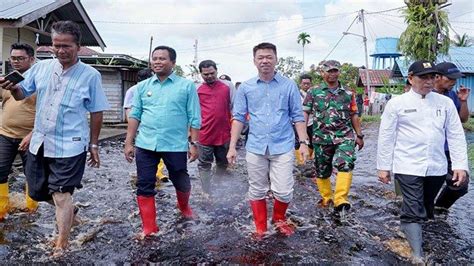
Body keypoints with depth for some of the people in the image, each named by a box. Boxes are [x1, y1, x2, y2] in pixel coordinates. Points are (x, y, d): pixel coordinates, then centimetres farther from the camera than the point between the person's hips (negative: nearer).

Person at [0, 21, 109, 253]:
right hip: (39, 143, 5)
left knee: (61, 196, -2)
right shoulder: (41, 67, 2)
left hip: (69, 146, -5)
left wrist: (94, 144, -1)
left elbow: (96, 112, -3)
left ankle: (61, 247, 12)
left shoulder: (90, 75, -8)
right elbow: (22, 93, 10)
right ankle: (67, 210, 46)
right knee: (37, 193, 17)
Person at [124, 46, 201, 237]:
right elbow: (134, 115, 10)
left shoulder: (186, 86, 0)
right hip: (145, 144, 3)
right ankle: (148, 228, 18)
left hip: (175, 145, -2)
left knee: (181, 182, 12)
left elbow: (194, 118, -1)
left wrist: (194, 143, -5)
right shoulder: (143, 86, 9)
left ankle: (184, 206, 44)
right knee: (144, 186, 4)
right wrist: (128, 142, 5)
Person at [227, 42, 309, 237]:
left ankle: (279, 220, 29)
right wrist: (232, 146, -1)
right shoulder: (245, 88, 4)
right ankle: (260, 228, 27)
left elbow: (298, 116, 4)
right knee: (257, 191, 10)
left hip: (283, 147, -1)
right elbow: (238, 118, 5)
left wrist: (304, 142, -3)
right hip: (255, 148, 1)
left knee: (284, 191, -1)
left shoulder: (289, 85, 1)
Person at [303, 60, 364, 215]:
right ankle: (326, 197, 30)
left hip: (345, 136, 0)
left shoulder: (348, 93, 10)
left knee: (346, 164, -24)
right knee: (322, 170, 9)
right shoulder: (314, 92, 4)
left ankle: (340, 200, -24)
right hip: (321, 137, 0)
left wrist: (359, 135, 16)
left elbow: (354, 115, 16)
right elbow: (305, 113, 1)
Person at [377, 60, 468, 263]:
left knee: (425, 209, 16)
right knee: (414, 212, -6)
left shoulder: (445, 103, 6)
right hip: (408, 167, -4)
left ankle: (408, 230, 38)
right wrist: (383, 167, 0)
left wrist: (460, 165, 0)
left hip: (436, 168, 4)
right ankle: (417, 256, -2)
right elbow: (386, 137, 0)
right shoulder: (397, 103, -2)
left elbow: (456, 135, 7)